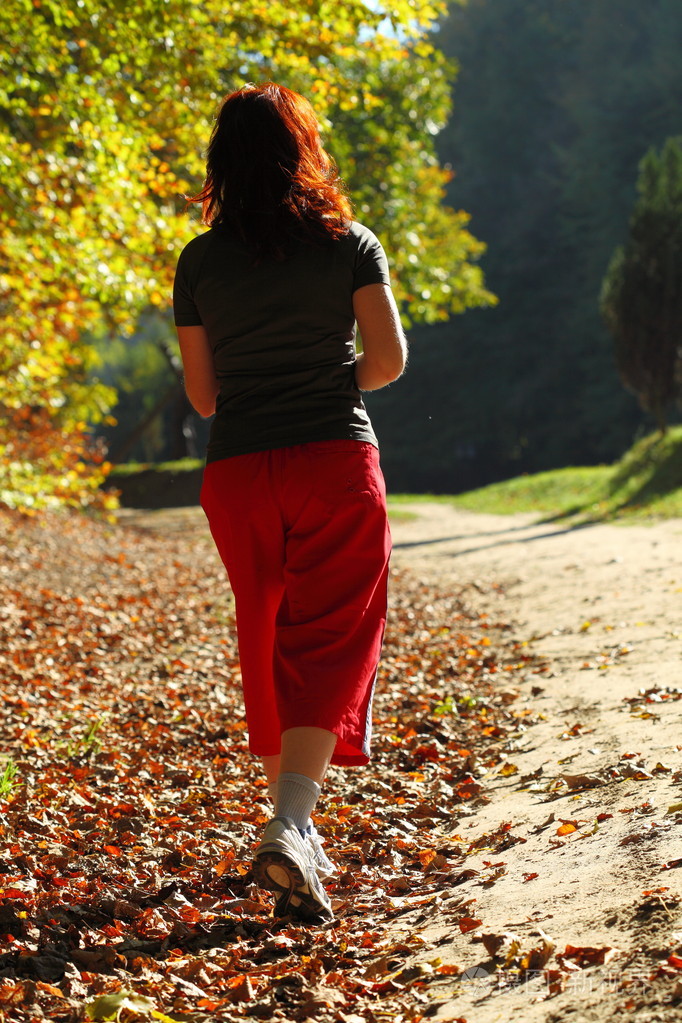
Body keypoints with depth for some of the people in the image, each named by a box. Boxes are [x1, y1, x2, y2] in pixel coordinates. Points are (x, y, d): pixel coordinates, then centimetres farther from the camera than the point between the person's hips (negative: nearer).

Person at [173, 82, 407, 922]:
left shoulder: (200, 262, 4)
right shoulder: (350, 245, 0)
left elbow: (202, 393, 6)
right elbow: (388, 359, -4)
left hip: (238, 473, 2)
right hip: (336, 464, -2)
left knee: (266, 648, 16)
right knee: (330, 647, -2)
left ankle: (295, 828, 26)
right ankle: (288, 830, -21)